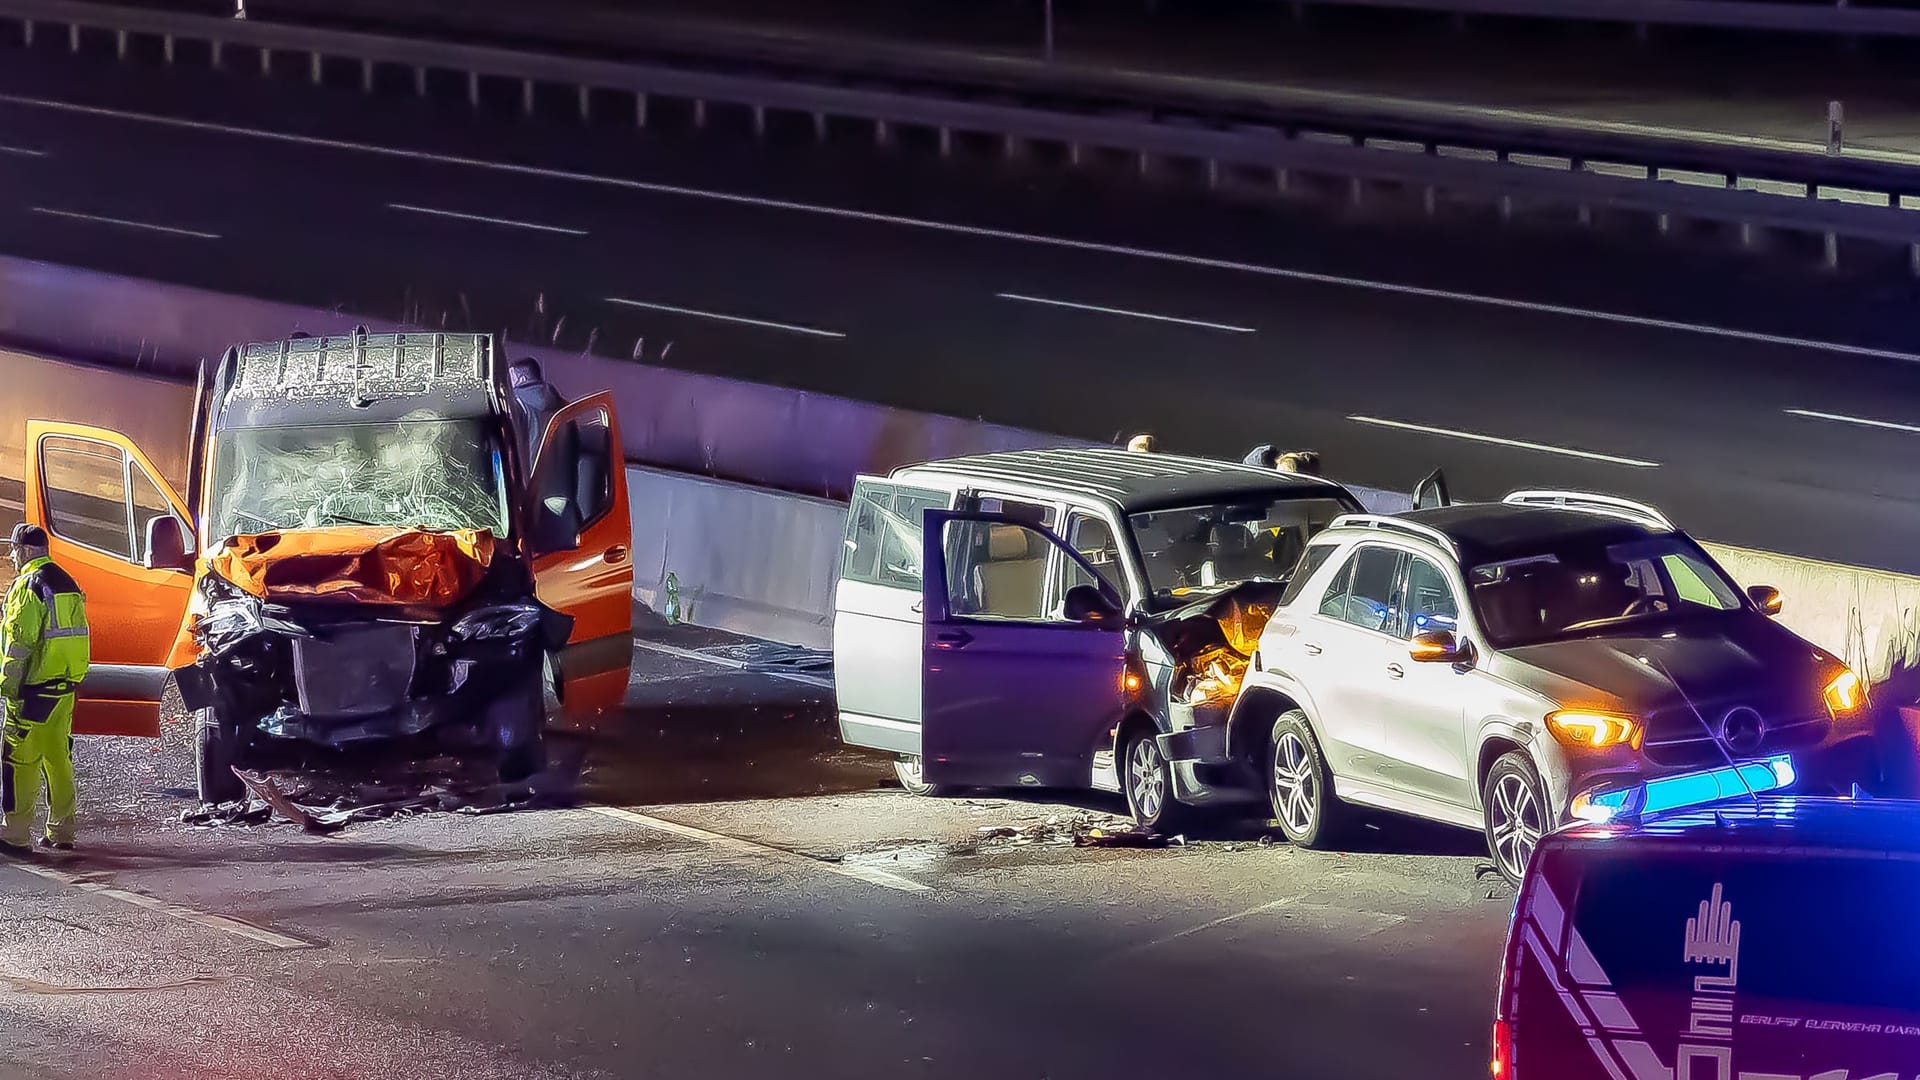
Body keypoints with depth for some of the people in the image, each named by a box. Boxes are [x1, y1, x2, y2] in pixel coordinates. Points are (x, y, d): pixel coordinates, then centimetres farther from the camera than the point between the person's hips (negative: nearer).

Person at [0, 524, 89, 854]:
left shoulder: (28, 585, -12)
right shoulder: (68, 585, 14)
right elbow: (79, 634, 17)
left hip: (34, 688, -8)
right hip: (65, 686, 8)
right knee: (58, 757, 13)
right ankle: (61, 832, 15)